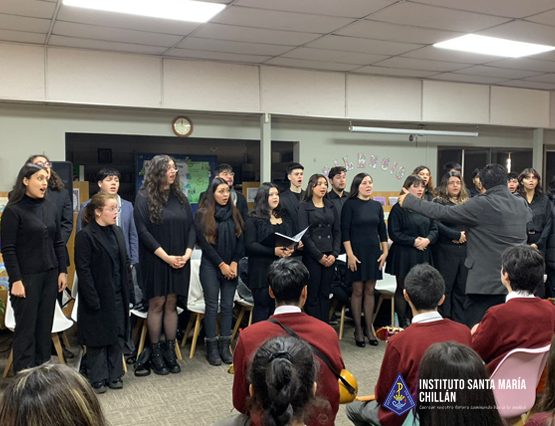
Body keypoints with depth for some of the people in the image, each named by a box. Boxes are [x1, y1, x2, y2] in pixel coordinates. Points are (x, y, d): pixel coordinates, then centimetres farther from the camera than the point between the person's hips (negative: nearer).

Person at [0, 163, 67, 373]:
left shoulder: (50, 207, 6)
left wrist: (63, 271, 6)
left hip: (50, 275, 5)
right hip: (27, 277, -5)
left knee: (45, 326, 10)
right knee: (26, 328, 3)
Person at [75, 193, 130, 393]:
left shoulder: (117, 231, 9)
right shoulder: (85, 235, -12)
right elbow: (83, 270, -15)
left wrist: (126, 291, 8)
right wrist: (93, 299, -17)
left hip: (118, 296, 6)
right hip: (98, 297, -6)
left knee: (118, 336, 11)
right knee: (98, 339, 5)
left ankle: (114, 375, 24)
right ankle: (98, 379, 18)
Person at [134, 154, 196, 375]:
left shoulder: (180, 197, 10)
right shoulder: (144, 197, -4)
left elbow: (191, 227, 9)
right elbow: (143, 231, -11)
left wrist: (187, 253, -6)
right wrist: (166, 257, -15)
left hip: (179, 261, 4)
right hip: (155, 261, -4)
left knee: (171, 304, 8)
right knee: (156, 304, 1)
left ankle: (170, 351, 15)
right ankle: (155, 353, 11)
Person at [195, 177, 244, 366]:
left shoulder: (234, 213, 9)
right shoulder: (202, 214, -3)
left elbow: (240, 239, 7)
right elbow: (204, 242, -8)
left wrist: (234, 263, -5)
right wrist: (221, 264, -9)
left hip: (231, 267, 4)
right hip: (210, 266, -4)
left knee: (228, 306, 5)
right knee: (212, 306, 0)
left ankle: (225, 346, 12)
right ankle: (212, 348, 7)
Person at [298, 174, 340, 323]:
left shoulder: (331, 206, 13)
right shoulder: (304, 207, -1)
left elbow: (337, 231, 10)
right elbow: (304, 234, -7)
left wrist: (334, 254, -3)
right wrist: (319, 256, -10)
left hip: (330, 256, 4)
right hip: (312, 257, -4)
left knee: (325, 294, 8)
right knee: (313, 295, -1)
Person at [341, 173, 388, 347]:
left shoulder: (377, 205, 8)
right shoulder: (350, 204, -5)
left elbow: (382, 230, 12)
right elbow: (345, 231, -9)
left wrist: (385, 251, 5)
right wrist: (350, 254, -14)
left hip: (374, 251, 4)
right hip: (357, 251, -4)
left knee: (370, 290, 8)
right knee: (358, 290, 1)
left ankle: (369, 328, 16)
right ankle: (358, 329, 11)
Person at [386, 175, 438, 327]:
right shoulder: (399, 208, -7)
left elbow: (434, 229, 12)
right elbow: (394, 233, -11)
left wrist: (428, 239, -9)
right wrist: (414, 241, -15)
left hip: (423, 255, 5)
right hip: (404, 256, -5)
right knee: (402, 290, 5)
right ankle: (402, 324, 14)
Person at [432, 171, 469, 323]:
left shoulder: (467, 202, 15)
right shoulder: (438, 202, -1)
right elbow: (437, 225, -12)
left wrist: (466, 235, -5)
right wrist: (456, 235, -13)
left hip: (464, 250, 5)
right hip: (446, 251, -5)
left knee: (461, 288, 6)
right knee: (445, 288, -1)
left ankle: (459, 323, 14)